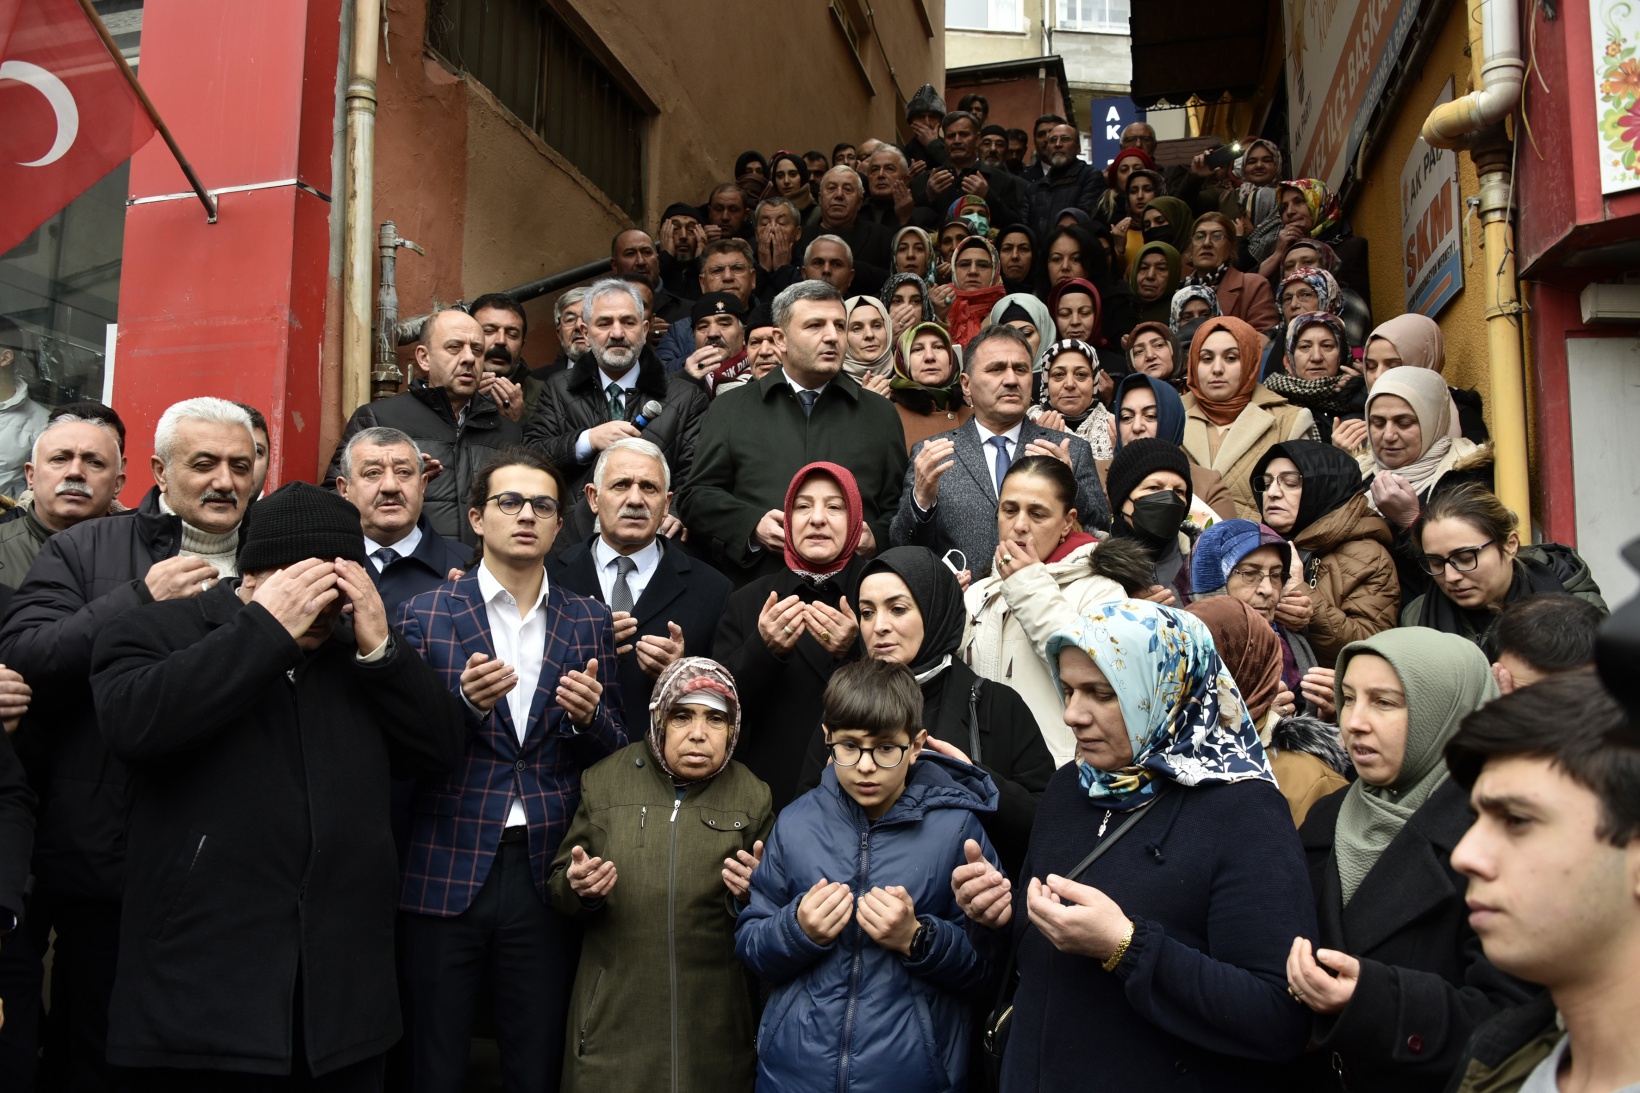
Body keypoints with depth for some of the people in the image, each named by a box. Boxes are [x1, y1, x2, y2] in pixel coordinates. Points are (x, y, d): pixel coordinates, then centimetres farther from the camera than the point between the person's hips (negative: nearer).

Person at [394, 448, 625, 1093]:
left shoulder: (590, 623, 8)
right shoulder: (427, 614, 2)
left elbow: (613, 753, 10)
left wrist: (590, 716, -11)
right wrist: (466, 703, -18)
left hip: (545, 871, 2)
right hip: (446, 871, -1)